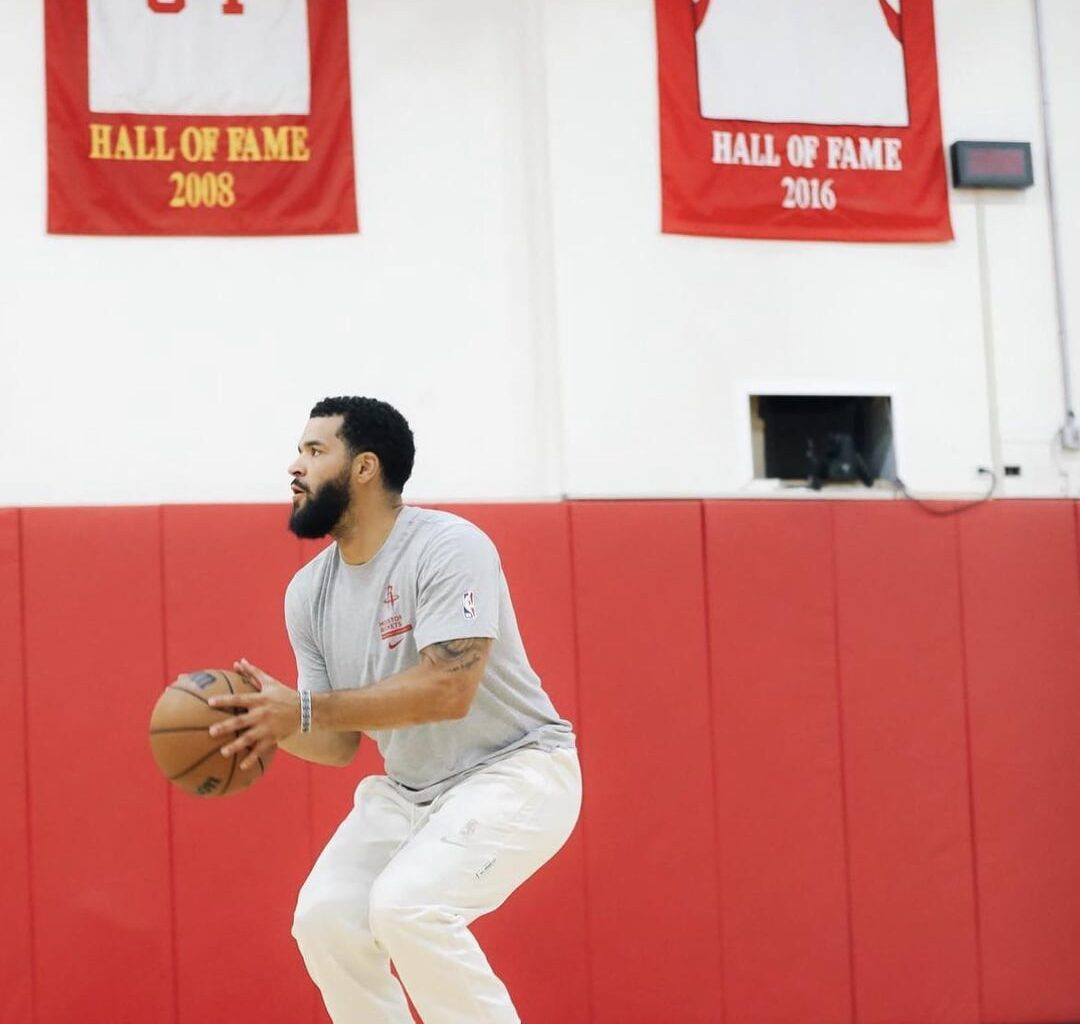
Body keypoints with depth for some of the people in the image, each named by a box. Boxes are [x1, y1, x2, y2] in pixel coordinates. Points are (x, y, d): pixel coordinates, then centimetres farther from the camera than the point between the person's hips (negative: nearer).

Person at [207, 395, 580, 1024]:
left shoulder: (448, 547, -20)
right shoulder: (309, 592, 1)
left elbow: (448, 690, -32)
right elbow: (341, 743, 3)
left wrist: (307, 708, -34)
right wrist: (272, 721, -18)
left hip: (516, 770, -7)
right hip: (408, 788, 7)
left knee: (407, 905, -26)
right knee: (324, 916, -8)